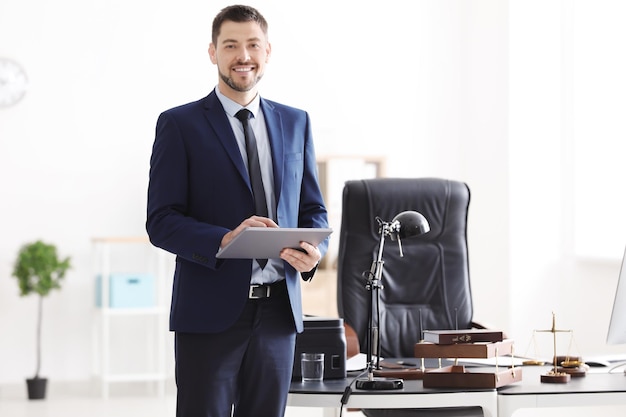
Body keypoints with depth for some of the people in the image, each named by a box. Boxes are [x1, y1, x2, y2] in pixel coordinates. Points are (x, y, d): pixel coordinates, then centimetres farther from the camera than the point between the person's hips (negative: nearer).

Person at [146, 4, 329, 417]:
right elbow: (161, 222, -6)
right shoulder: (180, 124, -1)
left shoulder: (295, 123, 13)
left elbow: (313, 209, 16)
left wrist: (313, 250, -7)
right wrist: (224, 241, -23)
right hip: (210, 310, -4)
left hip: (278, 310, 4)